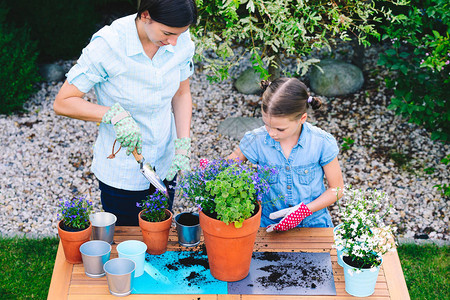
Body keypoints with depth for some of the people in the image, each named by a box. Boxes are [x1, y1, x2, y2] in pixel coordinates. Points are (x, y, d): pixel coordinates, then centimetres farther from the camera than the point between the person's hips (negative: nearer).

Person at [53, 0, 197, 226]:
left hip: (164, 165, 4)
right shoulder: (107, 45, -26)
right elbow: (62, 103, -19)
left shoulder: (181, 41, -13)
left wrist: (183, 145, -9)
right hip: (121, 172, -4)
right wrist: (115, 113, -32)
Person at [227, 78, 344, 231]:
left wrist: (304, 210, -14)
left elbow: (336, 188, -2)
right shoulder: (255, 141, -10)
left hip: (313, 224, 1)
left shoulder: (322, 143, -13)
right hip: (269, 224, -1)